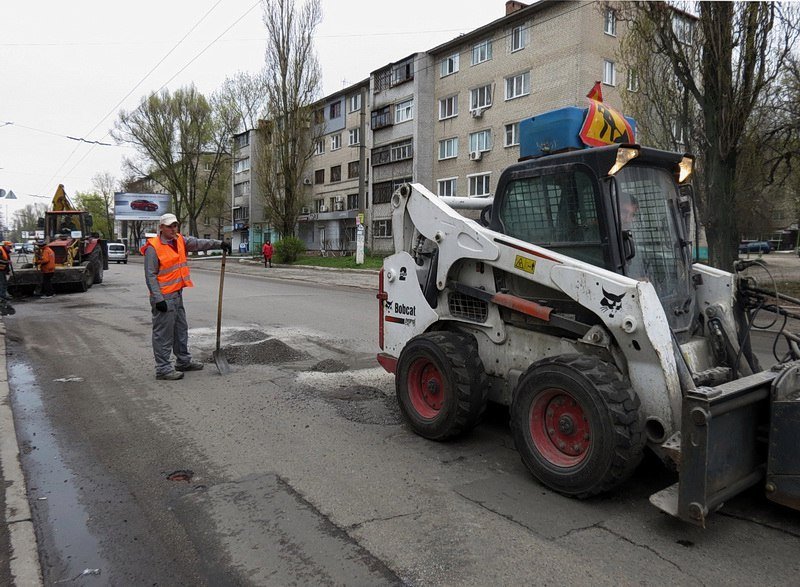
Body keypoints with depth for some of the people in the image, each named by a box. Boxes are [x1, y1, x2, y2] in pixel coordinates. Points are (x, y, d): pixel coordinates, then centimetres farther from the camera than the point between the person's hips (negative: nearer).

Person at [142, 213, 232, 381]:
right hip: (164, 298, -9)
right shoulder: (153, 248, -14)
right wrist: (158, 299, -20)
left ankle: (184, 361, 32)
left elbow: (198, 243, 4)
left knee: (181, 329, 18)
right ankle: (163, 369, 5)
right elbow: (150, 275, -16)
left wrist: (219, 243, -11)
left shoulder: (180, 240, 8)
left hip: (177, 295, 9)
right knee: (163, 334, -3)